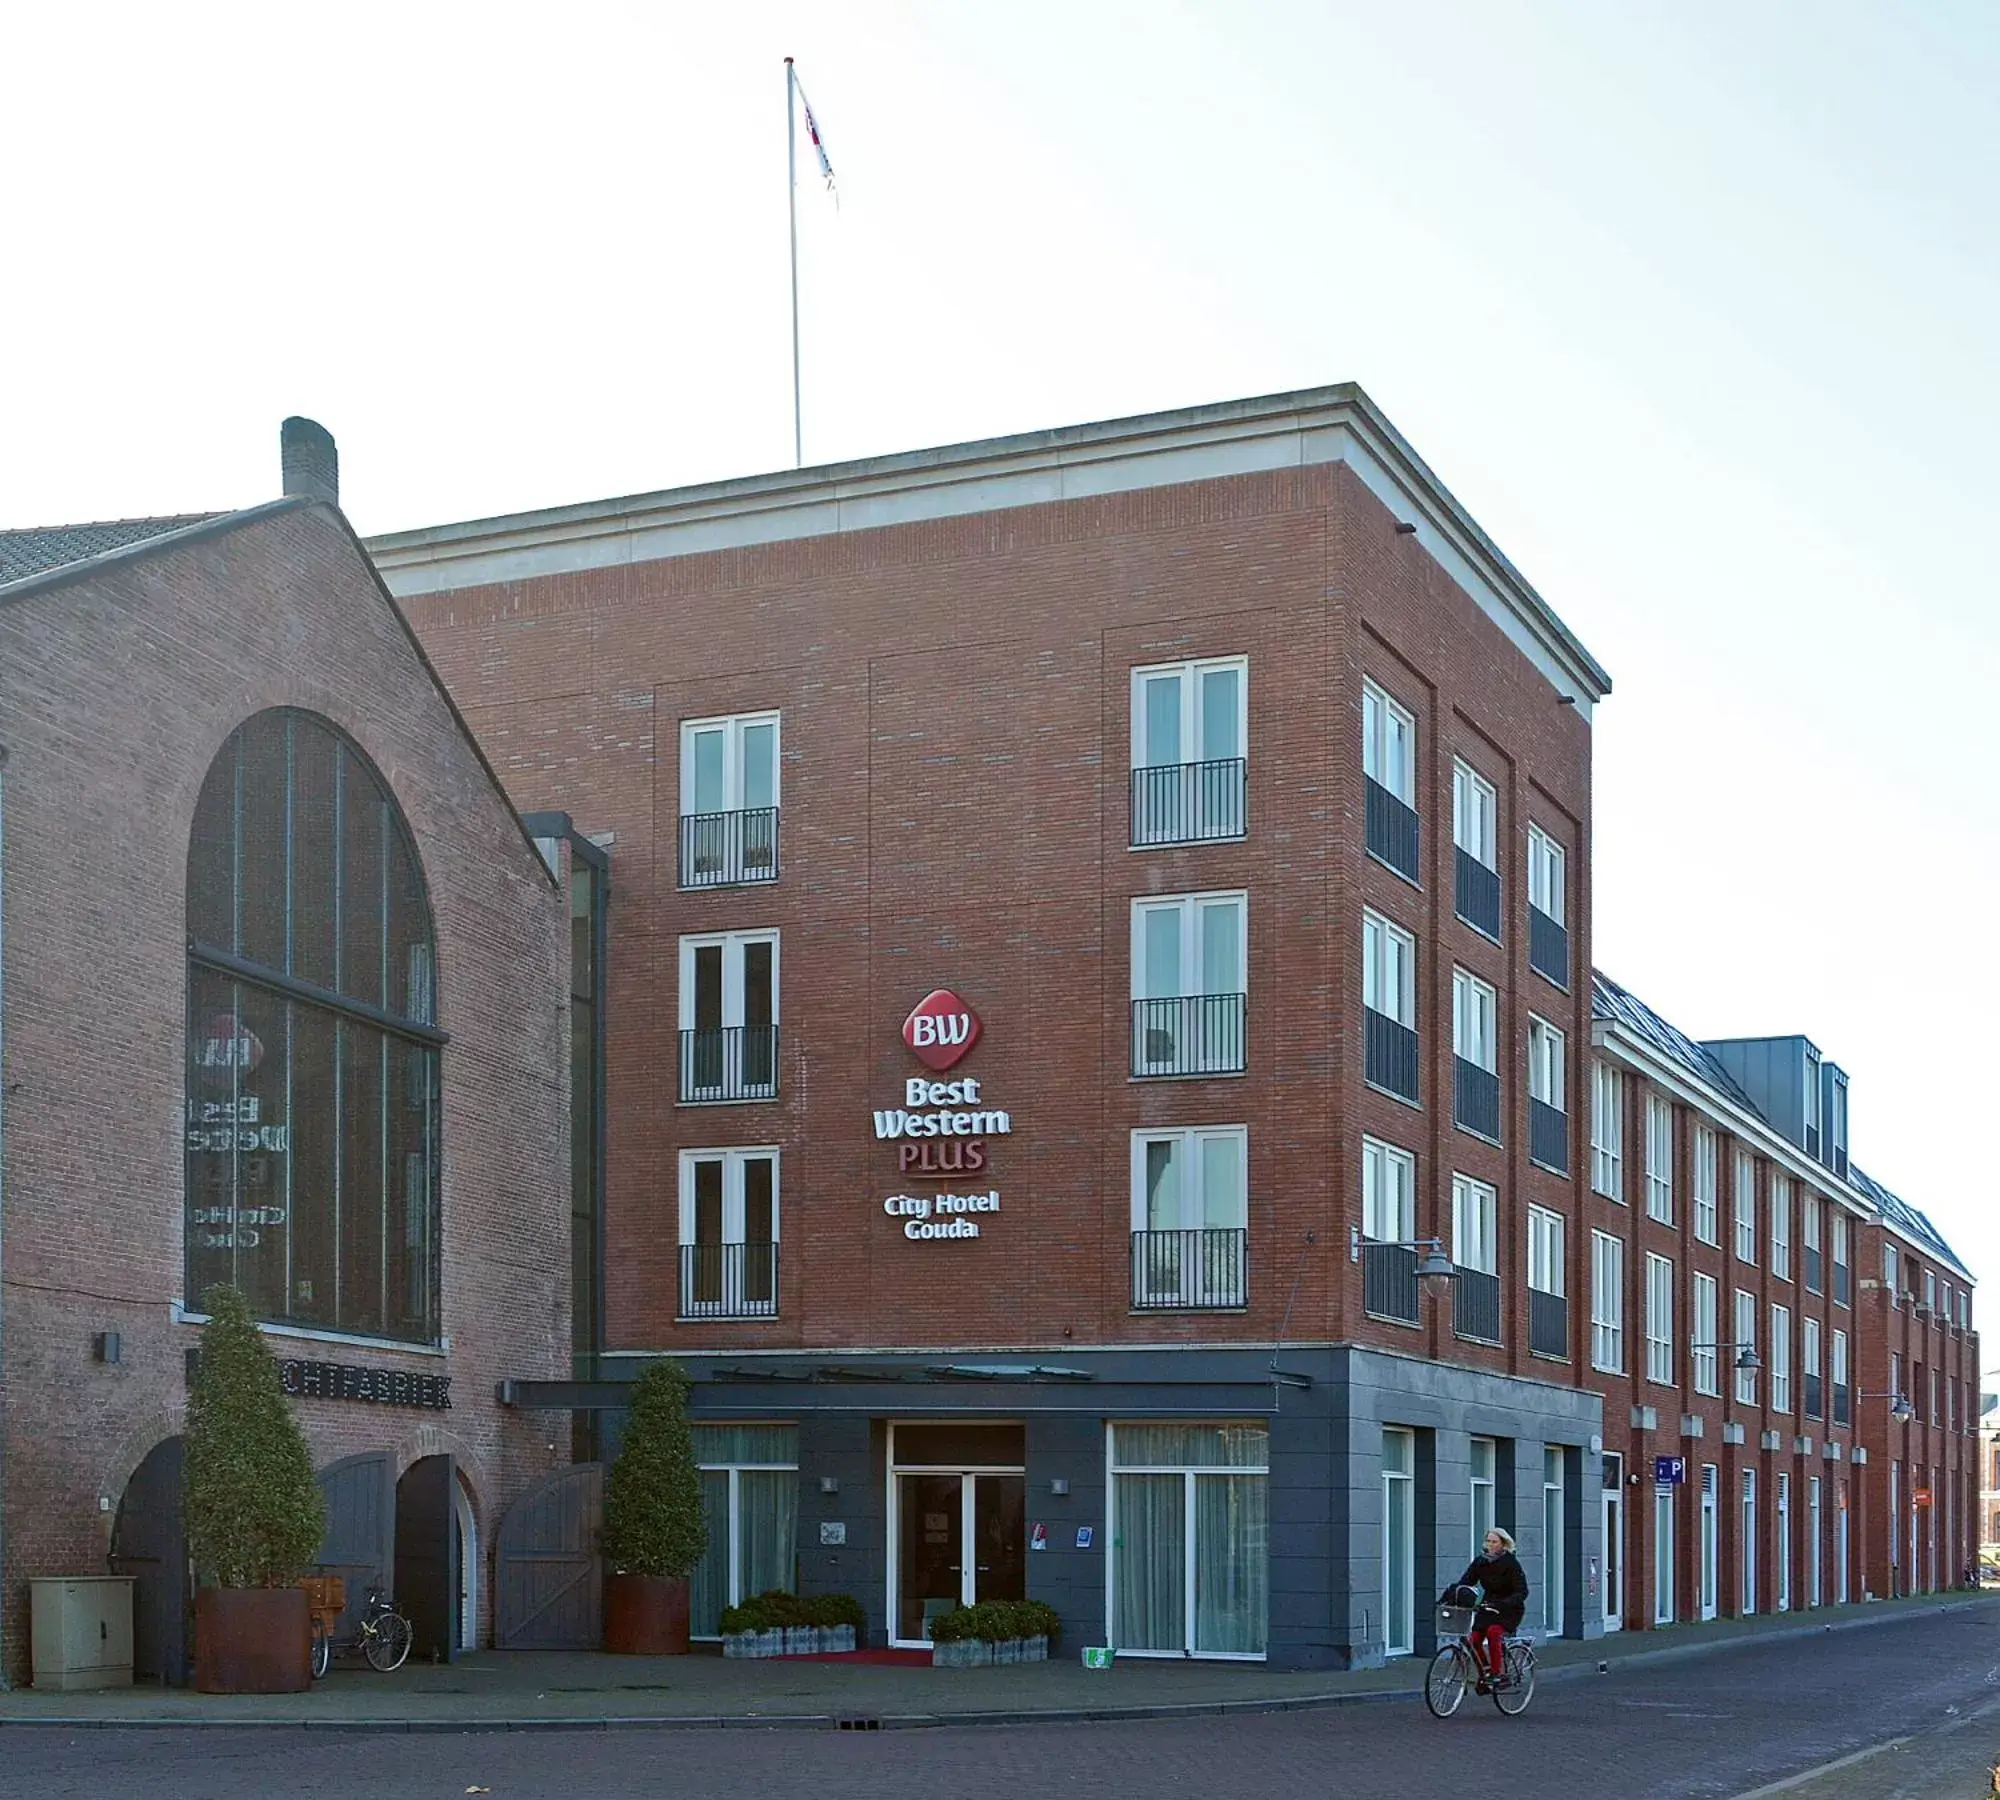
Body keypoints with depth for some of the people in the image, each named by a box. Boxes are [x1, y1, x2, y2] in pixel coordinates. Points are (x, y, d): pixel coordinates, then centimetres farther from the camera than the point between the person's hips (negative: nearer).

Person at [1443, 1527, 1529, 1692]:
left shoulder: (1511, 1563, -14)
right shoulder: (1480, 1561, 0)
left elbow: (1522, 1591, -20)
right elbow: (1465, 1582, -5)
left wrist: (1505, 1603, -37)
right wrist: (1451, 1594, -25)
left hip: (1509, 1608, -5)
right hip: (1488, 1605, 5)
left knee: (1494, 1631, -31)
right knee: (1474, 1638, -13)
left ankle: (1497, 1673, -22)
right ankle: (1485, 1674, 6)